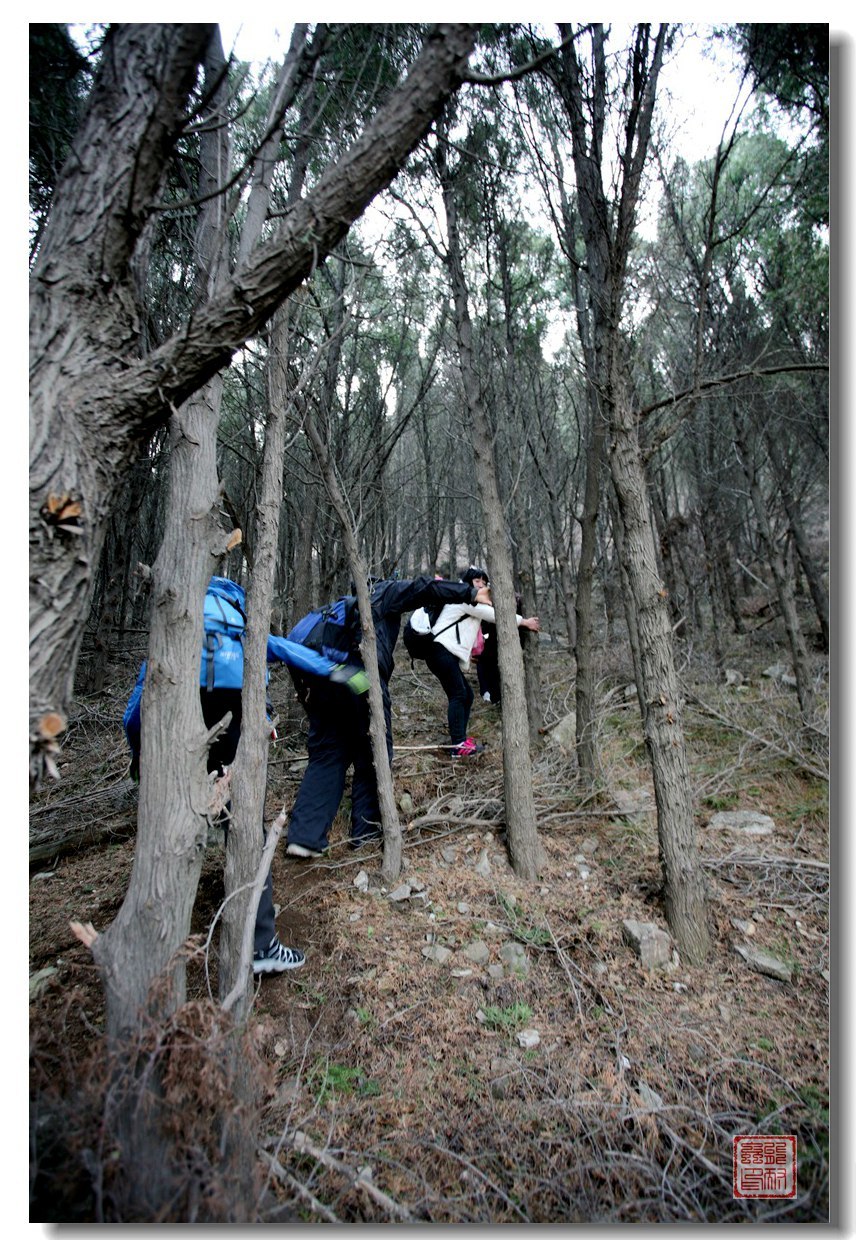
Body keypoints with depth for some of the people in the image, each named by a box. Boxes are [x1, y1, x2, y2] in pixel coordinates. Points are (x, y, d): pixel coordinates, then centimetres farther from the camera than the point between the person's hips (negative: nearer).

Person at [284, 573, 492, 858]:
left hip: (320, 677, 7)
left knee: (325, 757, 12)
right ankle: (367, 830, 18)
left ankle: (305, 836, 7)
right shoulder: (383, 594, 17)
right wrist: (471, 593, 7)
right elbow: (422, 589, 6)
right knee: (373, 755, 9)